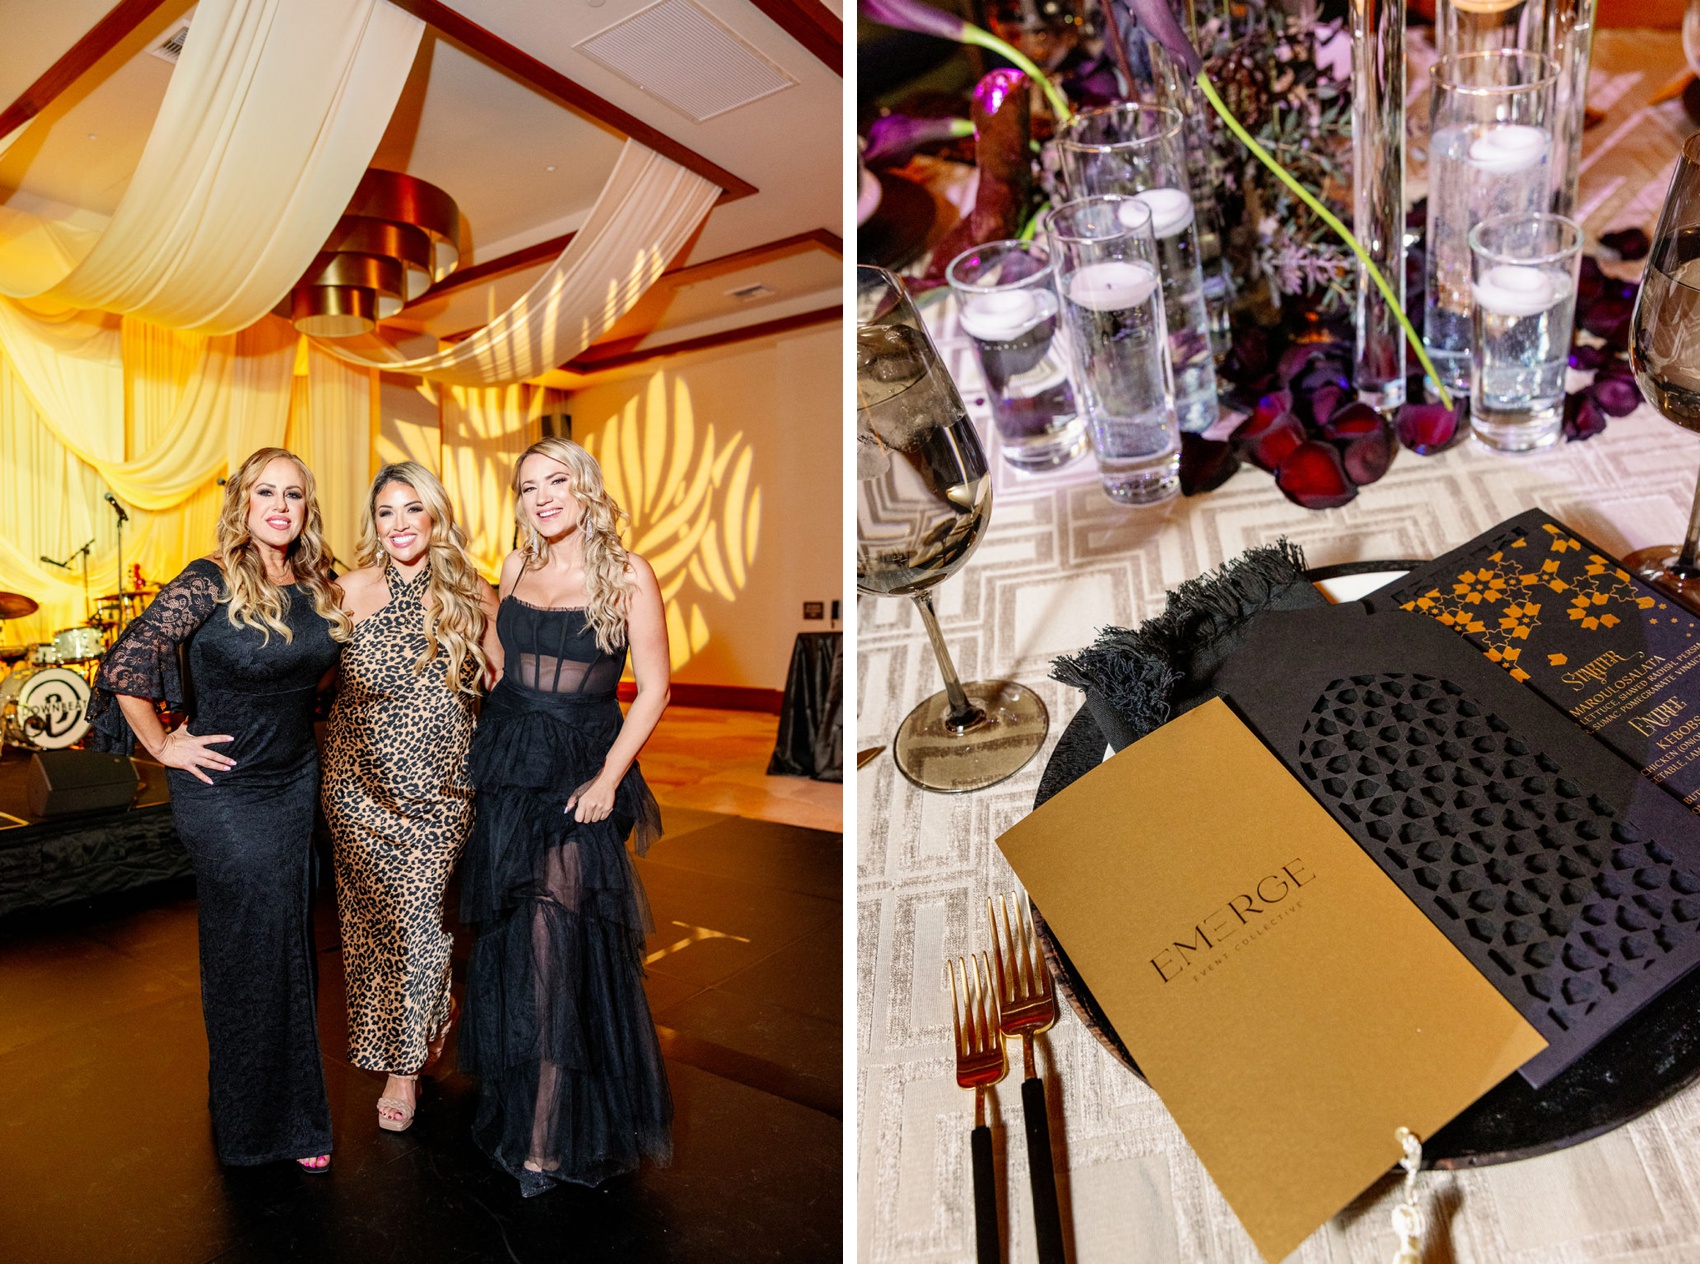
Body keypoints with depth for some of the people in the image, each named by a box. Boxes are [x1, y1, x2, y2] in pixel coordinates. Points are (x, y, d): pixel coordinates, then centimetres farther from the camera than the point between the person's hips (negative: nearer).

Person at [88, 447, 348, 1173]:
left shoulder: (317, 585, 2)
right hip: (224, 792, -5)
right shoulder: (209, 583, -16)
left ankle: (294, 1112, 30)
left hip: (297, 784, 5)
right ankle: (256, 1125, 24)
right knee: (247, 951, 4)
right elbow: (127, 664, -16)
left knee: (291, 944, 13)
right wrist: (163, 745, -10)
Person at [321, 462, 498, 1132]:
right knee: (376, 920, 7)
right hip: (361, 787, 0)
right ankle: (396, 1057, 29)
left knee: (426, 920, 4)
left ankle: (409, 1059, 27)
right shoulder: (351, 591, -3)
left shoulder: (471, 594, 0)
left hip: (443, 791, 0)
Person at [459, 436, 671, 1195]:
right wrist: (504, 735, 12)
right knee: (509, 935, 13)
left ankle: (554, 1133, 12)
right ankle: (512, 1100, 35)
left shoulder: (628, 575, -8)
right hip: (507, 764, 5)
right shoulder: (517, 568, 7)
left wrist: (608, 778, -13)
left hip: (582, 773, -5)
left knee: (556, 939, -5)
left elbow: (653, 687, -8)